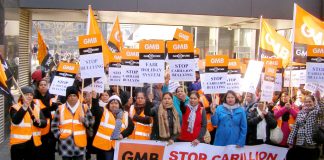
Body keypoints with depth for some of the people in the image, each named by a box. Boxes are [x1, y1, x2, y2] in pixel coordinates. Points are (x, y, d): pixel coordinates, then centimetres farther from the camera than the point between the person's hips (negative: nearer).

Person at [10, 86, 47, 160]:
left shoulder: (37, 107, 7)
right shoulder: (15, 108, -7)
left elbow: (44, 123, 3)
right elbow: (15, 121, -26)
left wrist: (38, 122, -20)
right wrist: (24, 107, -38)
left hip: (33, 143, 4)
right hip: (18, 143, -4)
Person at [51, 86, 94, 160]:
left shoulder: (84, 108, 4)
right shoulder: (60, 109, 4)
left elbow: (90, 122, 6)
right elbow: (54, 125, 6)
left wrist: (84, 120, -15)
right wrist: (59, 135, -9)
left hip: (79, 143, 0)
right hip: (65, 143, 0)